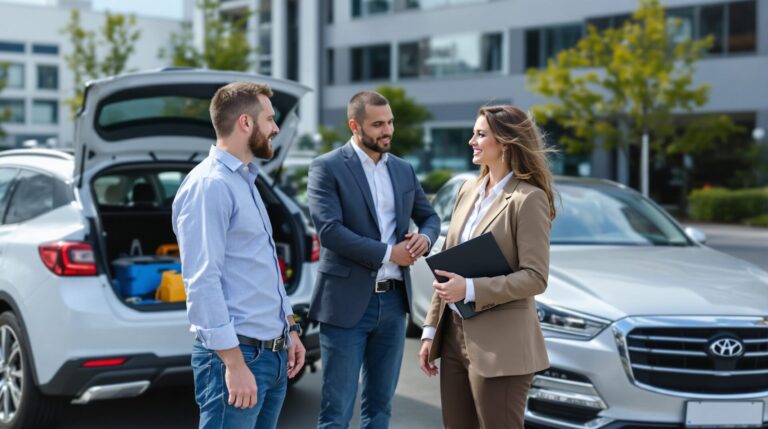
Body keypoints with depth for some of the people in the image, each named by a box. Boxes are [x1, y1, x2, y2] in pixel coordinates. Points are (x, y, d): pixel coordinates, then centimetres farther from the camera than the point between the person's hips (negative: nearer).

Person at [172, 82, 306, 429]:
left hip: (274, 354, 9)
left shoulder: (246, 181, 16)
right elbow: (203, 283, -20)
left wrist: (289, 328, 18)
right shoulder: (209, 185, -14)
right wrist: (235, 364, -22)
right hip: (238, 353, -9)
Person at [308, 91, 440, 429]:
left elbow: (429, 216, 21)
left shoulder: (403, 170, 12)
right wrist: (388, 253, -16)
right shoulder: (327, 168, -7)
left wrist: (424, 237, -4)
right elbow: (329, 230, -18)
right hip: (348, 302, -6)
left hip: (393, 300, 6)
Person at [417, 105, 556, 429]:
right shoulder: (469, 190, 12)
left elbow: (535, 277, -17)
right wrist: (431, 330, 13)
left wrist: (471, 289, -23)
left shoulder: (528, 198, -11)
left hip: (499, 346, -7)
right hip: (455, 335, 7)